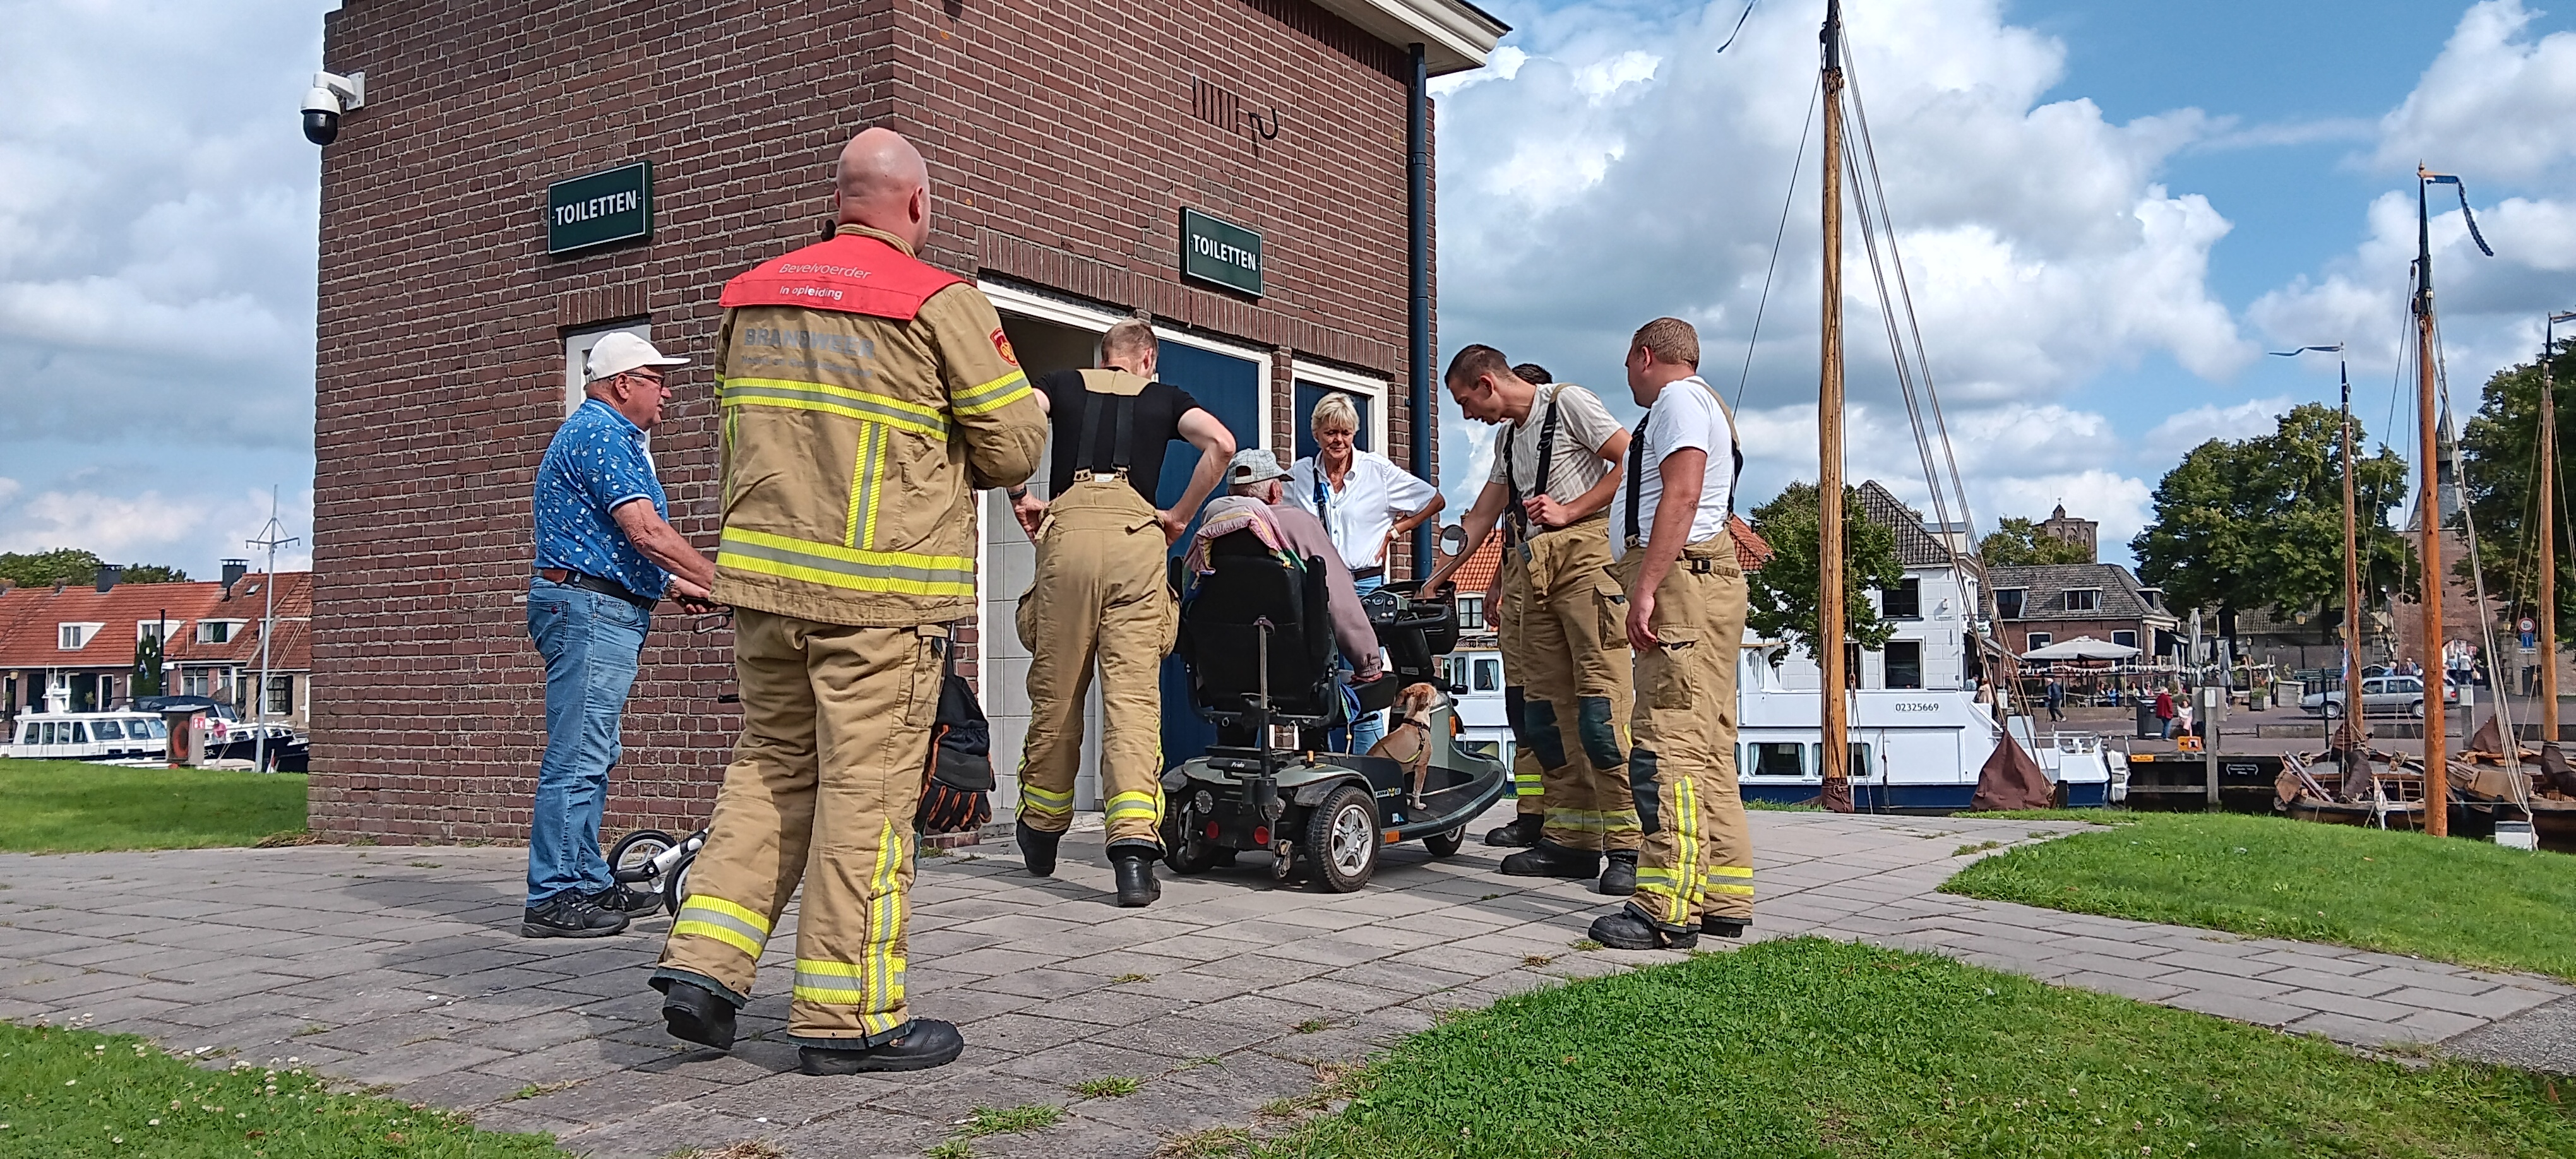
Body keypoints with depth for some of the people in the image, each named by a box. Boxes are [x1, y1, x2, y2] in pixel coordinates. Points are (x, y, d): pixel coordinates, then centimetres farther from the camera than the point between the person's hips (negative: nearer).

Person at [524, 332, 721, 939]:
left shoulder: (611, 436, 23)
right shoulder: (600, 434, -12)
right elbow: (646, 531, -20)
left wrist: (675, 584, 19)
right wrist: (721, 583, -17)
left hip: (603, 613, 11)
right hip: (590, 609, -11)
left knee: (593, 757, 14)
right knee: (576, 758, -10)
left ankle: (589, 884, 20)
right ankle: (553, 899, -7)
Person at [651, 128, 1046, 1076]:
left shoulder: (751, 295, 12)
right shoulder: (942, 303, -7)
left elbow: (739, 430, 18)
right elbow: (1015, 447, -4)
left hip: (762, 574, 6)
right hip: (883, 590, -6)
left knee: (770, 766, 18)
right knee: (868, 788, 0)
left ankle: (702, 964, 12)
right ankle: (847, 1016, 6)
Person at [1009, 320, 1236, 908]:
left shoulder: (1062, 384, 22)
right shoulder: (1164, 397, 21)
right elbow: (1221, 444, 4)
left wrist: (1020, 496, 10)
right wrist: (1181, 514, 13)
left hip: (1068, 528, 1)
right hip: (1136, 534, -1)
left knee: (1055, 691, 11)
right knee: (1134, 692, -6)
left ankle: (1042, 835, 26)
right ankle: (1135, 846, -20)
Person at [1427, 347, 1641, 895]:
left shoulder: (1568, 402, 1)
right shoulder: (1509, 438, 26)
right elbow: (1482, 516, 31)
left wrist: (1570, 510, -9)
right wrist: (1437, 578, 31)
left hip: (1585, 556, -9)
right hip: (1535, 572, 9)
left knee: (1600, 704, -14)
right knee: (1544, 708, 3)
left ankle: (1627, 846, -13)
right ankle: (1571, 840, 8)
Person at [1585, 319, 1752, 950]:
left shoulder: (1678, 397, -2)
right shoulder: (1706, 404, 30)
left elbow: (1681, 496, -17)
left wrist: (1645, 587, -23)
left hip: (1682, 579, -11)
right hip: (1710, 583, 11)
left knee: (1670, 748, -14)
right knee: (1707, 750, 10)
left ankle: (1668, 909, -17)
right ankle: (1723, 901, 14)